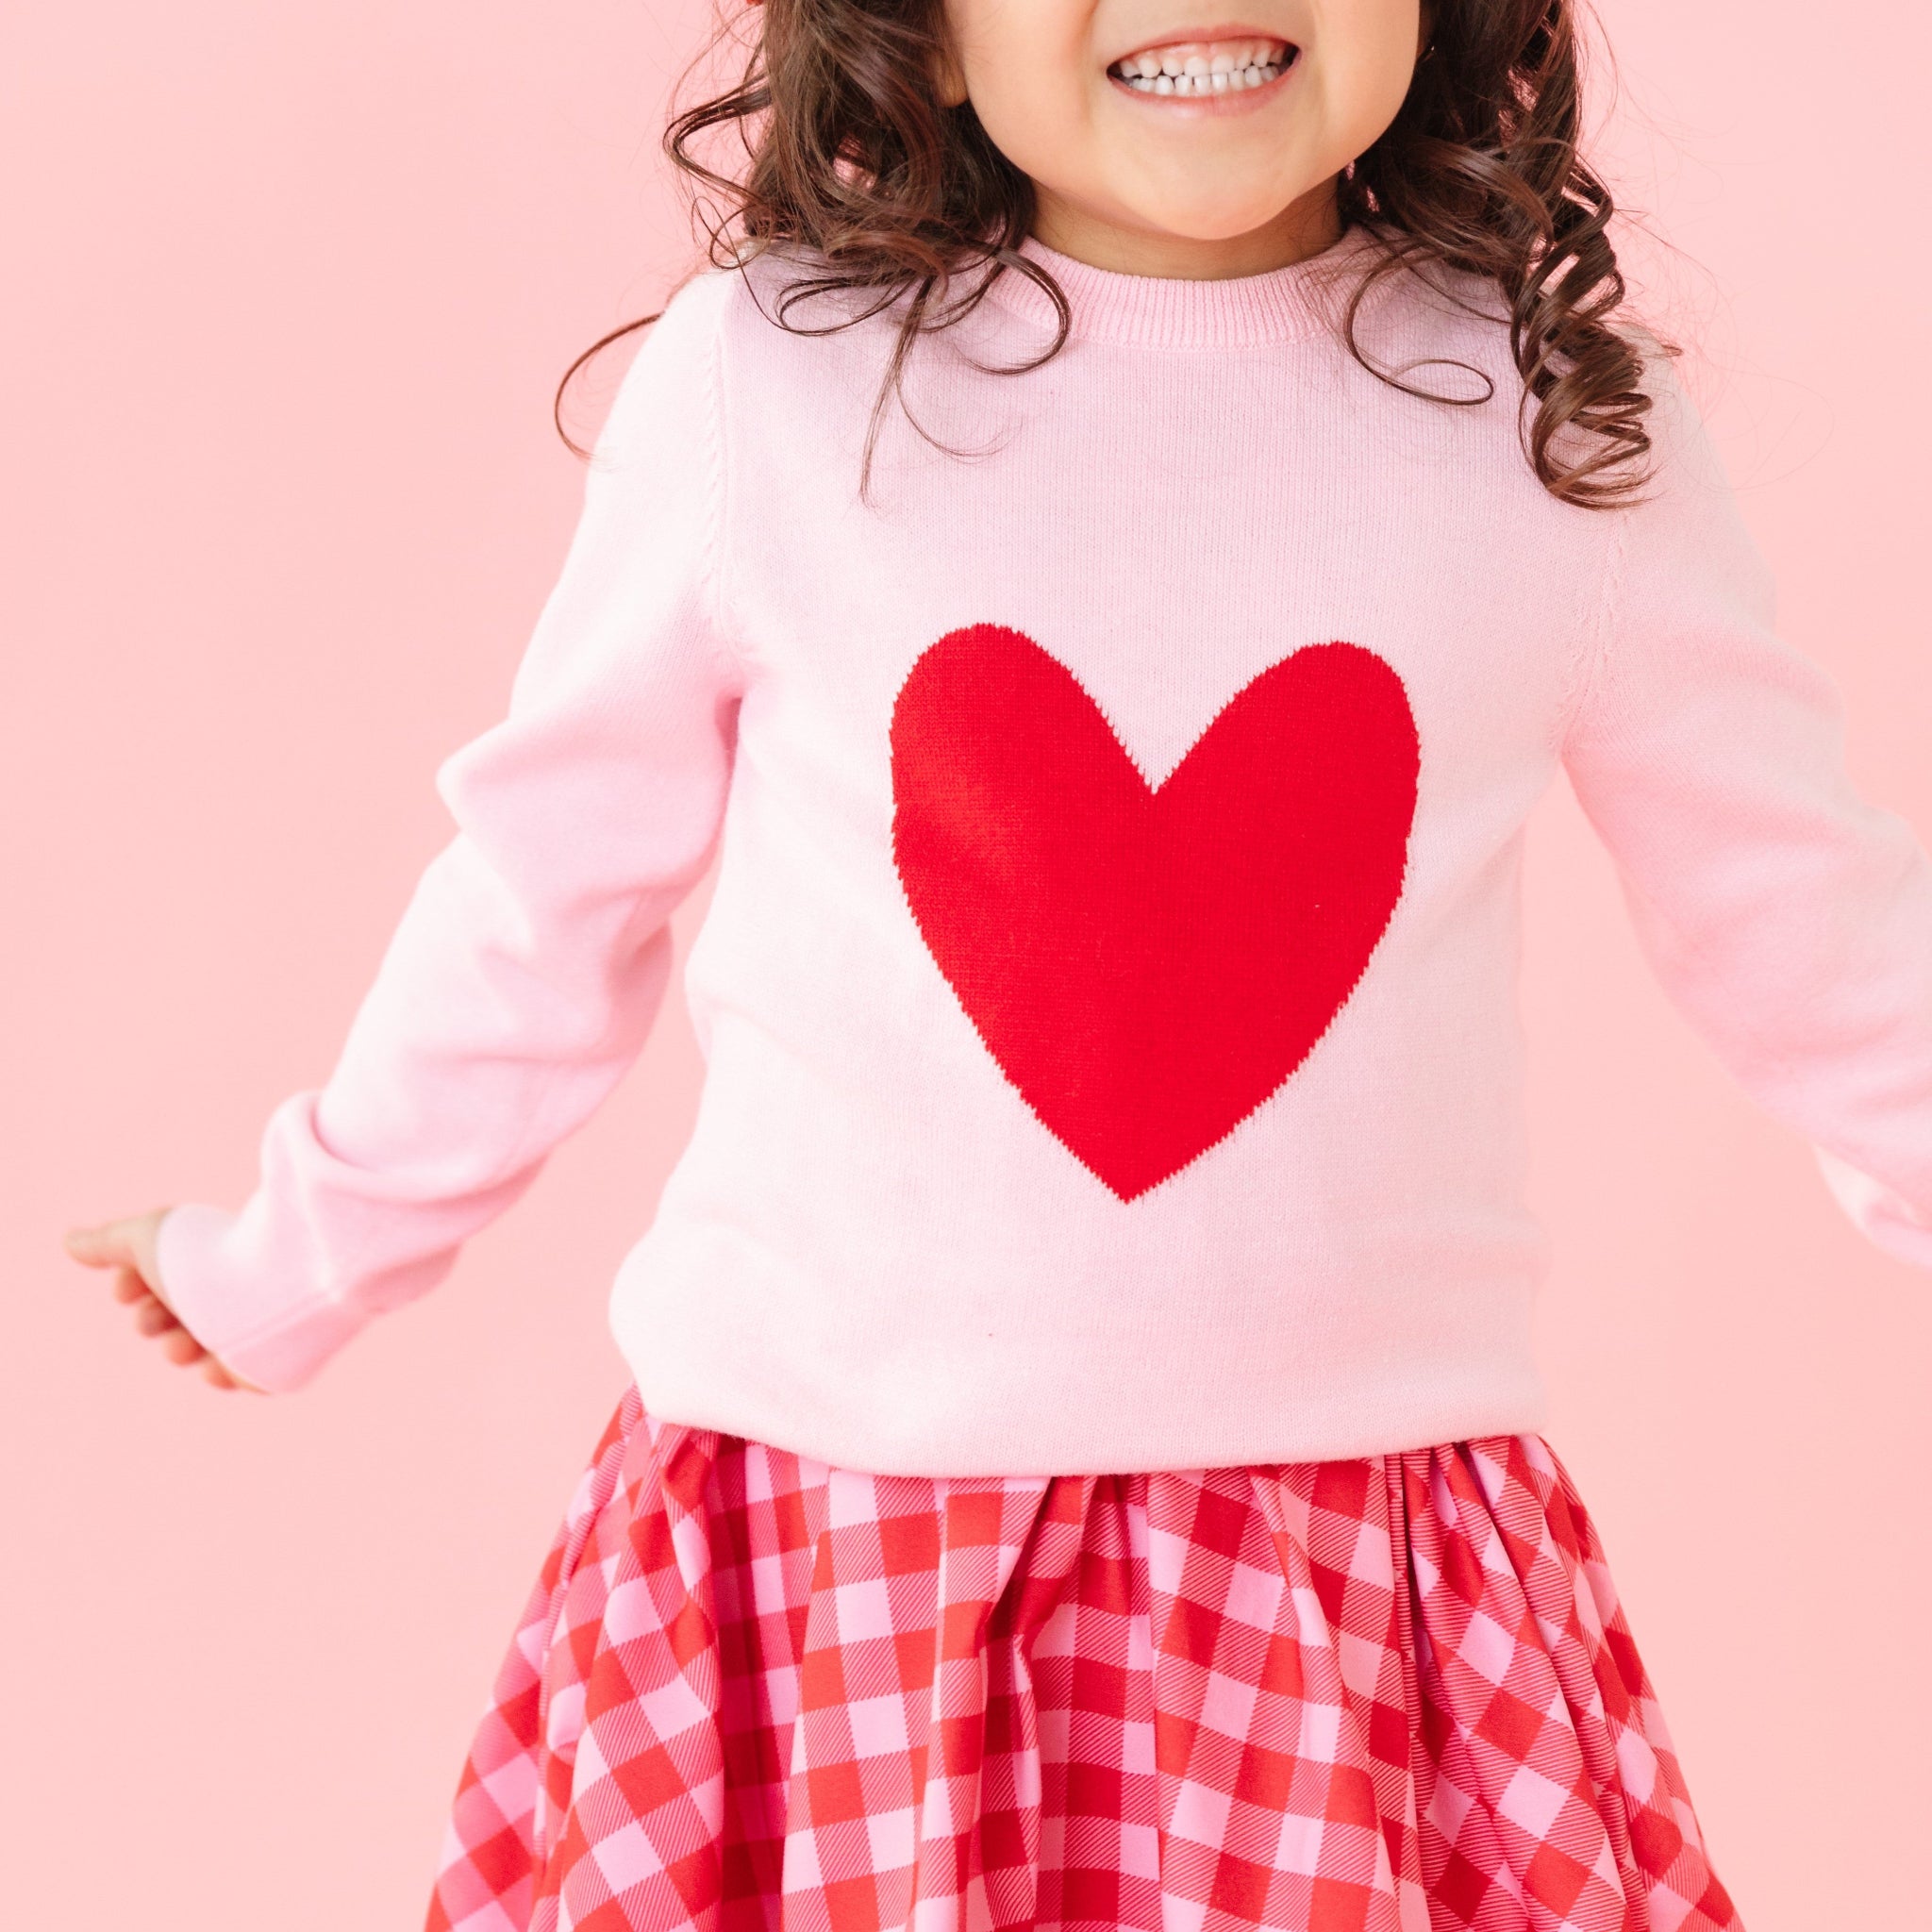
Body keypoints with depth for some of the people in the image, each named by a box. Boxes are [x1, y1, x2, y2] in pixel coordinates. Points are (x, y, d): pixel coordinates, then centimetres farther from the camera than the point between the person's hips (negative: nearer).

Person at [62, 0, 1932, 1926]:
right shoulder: (756, 384, -5)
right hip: (824, 1526, 0)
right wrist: (299, 1259, 18)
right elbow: (544, 888, 8)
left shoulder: (1564, 426, -2)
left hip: (1365, 1544, 1)